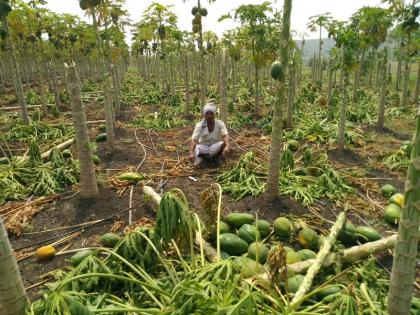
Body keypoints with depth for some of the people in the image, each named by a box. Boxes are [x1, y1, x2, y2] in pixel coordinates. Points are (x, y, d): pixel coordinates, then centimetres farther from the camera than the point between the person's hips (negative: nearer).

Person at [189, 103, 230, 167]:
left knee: (224, 144, -31)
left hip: (215, 148, 0)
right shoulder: (199, 125, -11)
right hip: (203, 148, 0)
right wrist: (191, 152, -38)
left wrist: (227, 146, -46)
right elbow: (194, 140, -20)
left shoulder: (220, 123, -9)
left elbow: (225, 136, -24)